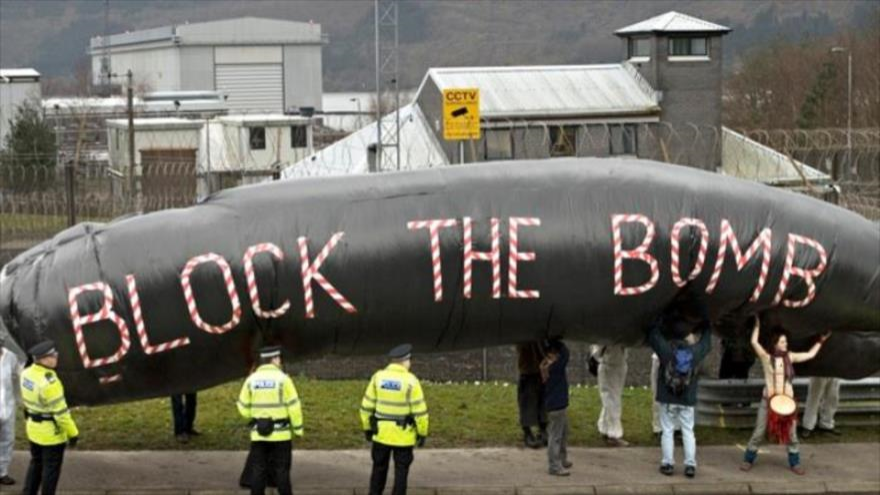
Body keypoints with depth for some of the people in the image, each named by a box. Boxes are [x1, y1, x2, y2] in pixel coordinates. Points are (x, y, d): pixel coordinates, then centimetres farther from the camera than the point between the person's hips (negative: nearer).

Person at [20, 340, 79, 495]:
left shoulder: (27, 373, -4)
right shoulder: (49, 382, -29)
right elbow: (60, 411, -24)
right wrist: (72, 433, -15)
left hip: (33, 427, 8)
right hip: (51, 432, -8)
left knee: (36, 463, 23)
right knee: (52, 467, 8)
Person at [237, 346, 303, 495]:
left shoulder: (251, 379, 2)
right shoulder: (282, 378, -10)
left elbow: (243, 407, 5)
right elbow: (293, 406, -10)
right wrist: (298, 428, -1)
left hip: (258, 434, 3)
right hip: (280, 433, -3)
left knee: (258, 470, 7)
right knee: (281, 470, 3)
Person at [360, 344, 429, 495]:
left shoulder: (378, 377, -3)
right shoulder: (410, 381, -13)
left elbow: (367, 405, 1)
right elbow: (419, 409, -13)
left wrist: (367, 427, 11)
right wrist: (422, 432, -3)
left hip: (381, 432, 3)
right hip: (403, 434, -3)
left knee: (379, 468, 16)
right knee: (401, 470, 6)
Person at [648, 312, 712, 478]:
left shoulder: (666, 348, -15)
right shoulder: (696, 350, -8)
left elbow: (653, 335, 1)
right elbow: (706, 341, 13)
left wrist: (662, 321, 9)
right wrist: (704, 325, 25)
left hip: (666, 399, -1)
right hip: (687, 400, 1)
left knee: (667, 431, 7)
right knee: (688, 432, 9)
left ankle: (668, 464, 8)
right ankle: (690, 465, 6)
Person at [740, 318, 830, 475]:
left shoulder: (789, 357, 6)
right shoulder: (766, 357, -4)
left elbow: (810, 354, 13)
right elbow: (754, 342, -16)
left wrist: (820, 342, 13)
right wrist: (757, 325, -14)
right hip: (768, 399, -3)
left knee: (791, 433, 5)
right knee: (759, 433, 1)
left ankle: (795, 463, 16)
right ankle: (748, 460, 15)